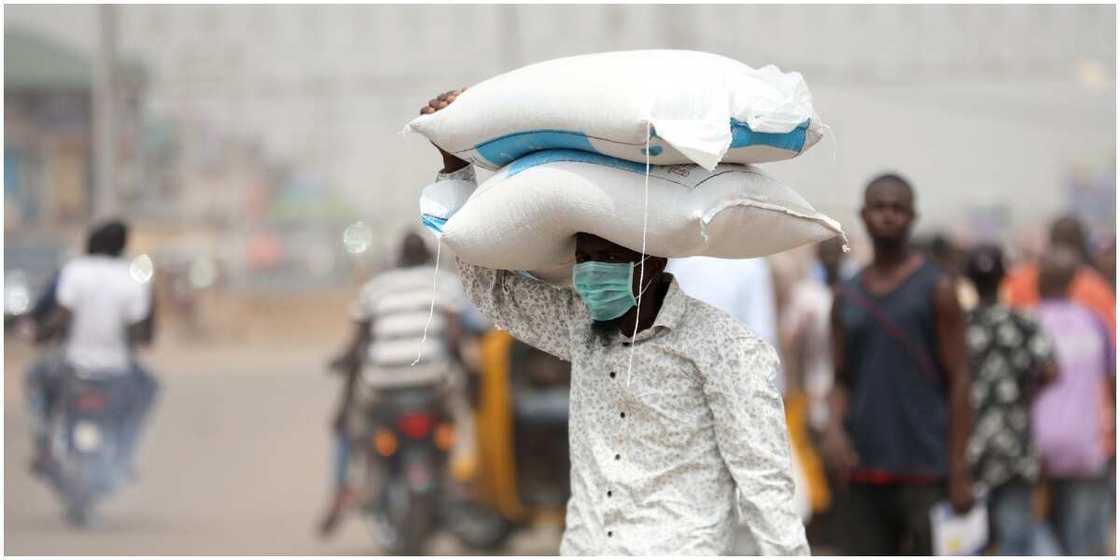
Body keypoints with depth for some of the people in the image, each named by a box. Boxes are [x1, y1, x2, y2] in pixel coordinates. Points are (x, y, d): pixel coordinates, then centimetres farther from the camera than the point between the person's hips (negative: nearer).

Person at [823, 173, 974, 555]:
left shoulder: (936, 290, 0)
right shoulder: (847, 297, 13)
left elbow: (958, 380, -3)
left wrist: (959, 471, -9)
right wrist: (834, 426, -6)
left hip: (924, 469, -4)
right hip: (863, 471, 4)